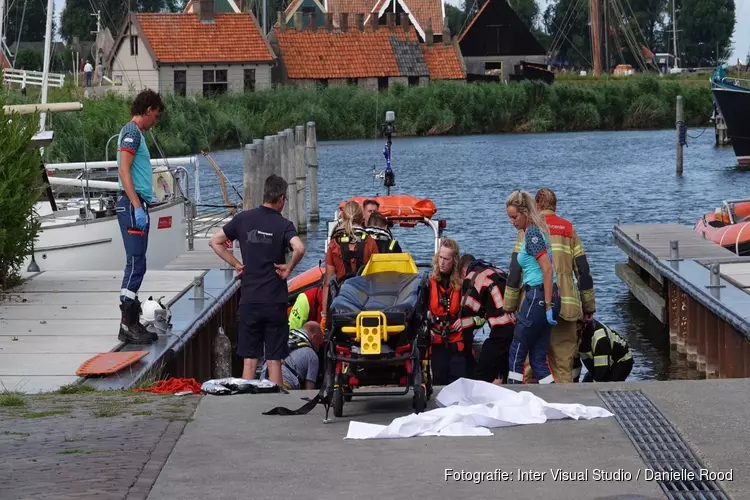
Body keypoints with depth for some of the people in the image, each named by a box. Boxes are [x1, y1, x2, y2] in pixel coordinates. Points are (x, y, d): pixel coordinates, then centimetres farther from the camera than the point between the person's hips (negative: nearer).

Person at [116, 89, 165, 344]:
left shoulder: (135, 132, 20)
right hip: (132, 204, -10)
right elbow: (124, 172, -18)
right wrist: (137, 207, -23)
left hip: (137, 205, 10)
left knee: (136, 265, 11)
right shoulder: (131, 132, -10)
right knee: (135, 264, -12)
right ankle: (127, 325, -12)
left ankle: (133, 323, 14)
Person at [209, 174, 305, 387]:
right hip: (275, 301, -2)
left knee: (249, 361, 8)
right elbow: (299, 248, -26)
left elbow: (214, 241, 8)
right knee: (274, 361, 4)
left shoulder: (243, 219, 3)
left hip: (248, 300, 2)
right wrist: (289, 267, -9)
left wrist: (236, 264, 10)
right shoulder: (283, 225, -8)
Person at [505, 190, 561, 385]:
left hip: (538, 297, -9)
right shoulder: (537, 230, 15)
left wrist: (548, 306, -21)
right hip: (544, 296, 9)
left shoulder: (532, 233, -13)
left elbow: (548, 269, -20)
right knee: (538, 357, 10)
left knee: (517, 354, 2)